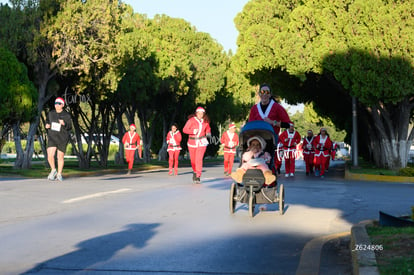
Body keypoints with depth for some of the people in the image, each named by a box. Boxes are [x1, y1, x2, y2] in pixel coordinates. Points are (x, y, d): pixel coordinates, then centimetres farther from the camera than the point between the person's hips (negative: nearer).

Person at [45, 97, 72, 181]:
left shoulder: (66, 115, -3)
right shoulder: (51, 113, 6)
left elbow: (69, 127, -3)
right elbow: (47, 121, 20)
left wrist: (64, 124, -23)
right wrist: (47, 125, -3)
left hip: (62, 138, -2)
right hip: (52, 137, 2)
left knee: (60, 157, 5)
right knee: (50, 156, -12)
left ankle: (59, 174, 21)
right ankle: (53, 170, 13)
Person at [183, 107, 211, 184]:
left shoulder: (205, 121, 4)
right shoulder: (191, 120, -6)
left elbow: (208, 128, 22)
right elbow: (185, 129, -8)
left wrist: (208, 133, 1)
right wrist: (193, 131, -22)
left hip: (202, 142, 0)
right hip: (192, 142, 0)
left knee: (199, 159, -15)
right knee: (193, 160, 9)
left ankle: (198, 177, -14)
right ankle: (195, 171, 39)